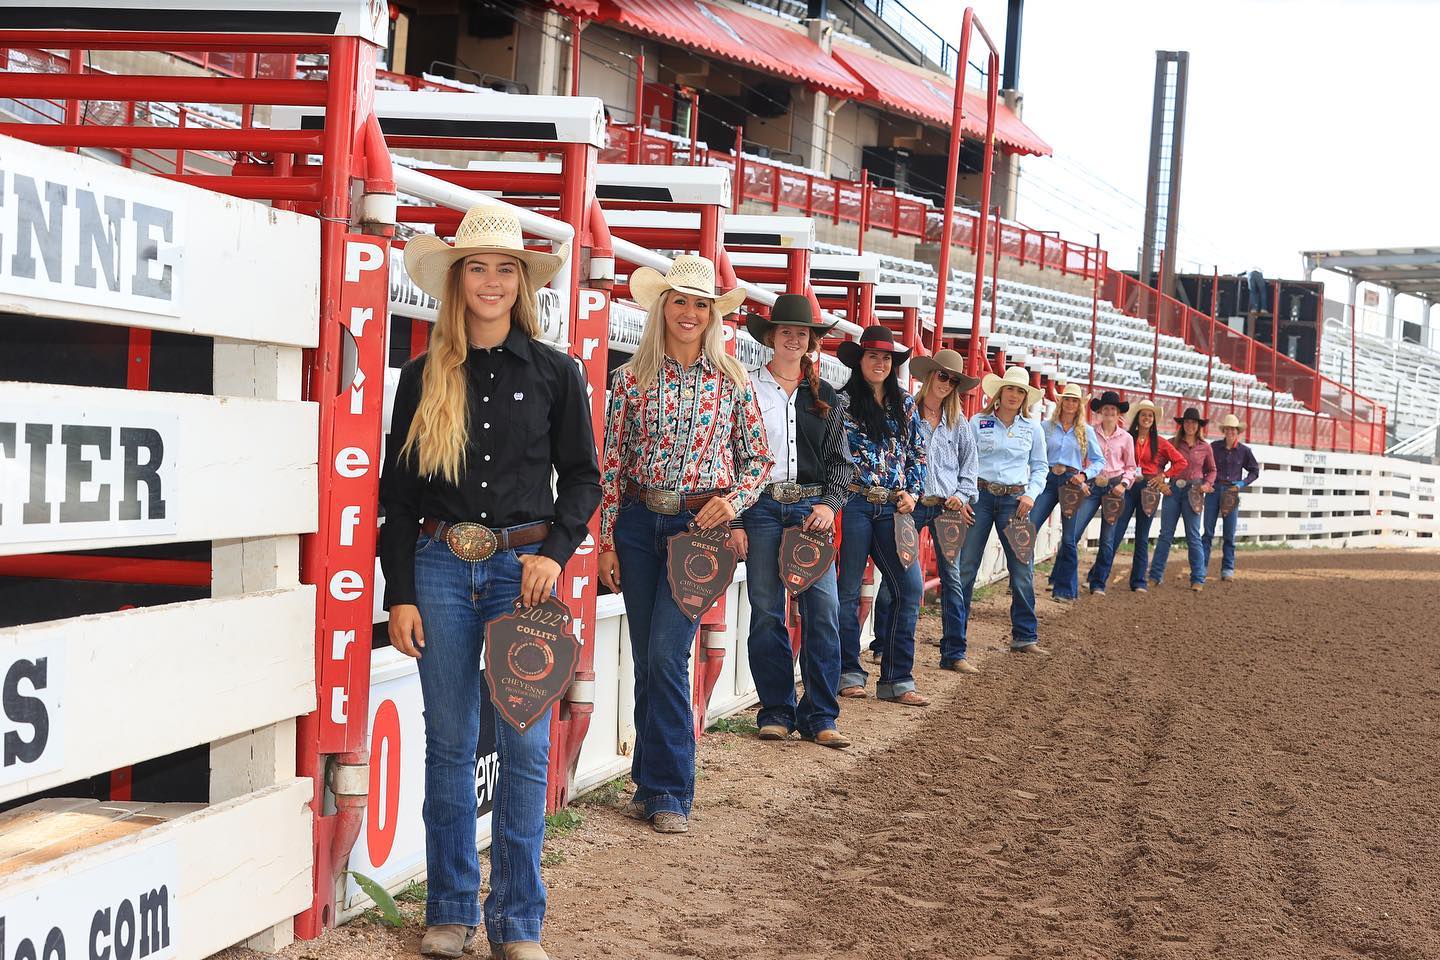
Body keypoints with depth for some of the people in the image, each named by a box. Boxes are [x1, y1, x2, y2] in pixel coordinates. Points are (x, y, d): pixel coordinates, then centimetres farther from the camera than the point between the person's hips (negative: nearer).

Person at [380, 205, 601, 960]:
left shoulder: (553, 374, 3)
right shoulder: (425, 377, 4)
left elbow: (582, 478, 8)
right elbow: (397, 490, 6)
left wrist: (554, 551, -8)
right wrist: (400, 594, 1)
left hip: (522, 566, -1)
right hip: (440, 567, 1)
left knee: (524, 746, -1)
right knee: (449, 744, 7)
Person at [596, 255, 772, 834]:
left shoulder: (732, 381, 2)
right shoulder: (633, 378, 3)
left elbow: (759, 457, 8)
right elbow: (612, 462, 5)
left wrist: (735, 500, -10)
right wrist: (607, 541, 2)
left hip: (699, 525, -2)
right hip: (638, 524, 2)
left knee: (667, 656, -10)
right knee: (646, 659, 7)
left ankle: (667, 792, 1)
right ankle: (653, 783, 18)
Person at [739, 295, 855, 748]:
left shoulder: (826, 398, 13)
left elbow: (841, 461, 14)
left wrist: (830, 503, -3)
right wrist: (734, 515, -6)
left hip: (811, 506, 2)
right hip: (761, 506, -2)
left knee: (823, 610, -6)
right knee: (766, 612, 1)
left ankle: (819, 717, 1)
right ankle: (776, 711, 11)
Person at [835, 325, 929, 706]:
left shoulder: (904, 404, 14)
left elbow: (918, 453, 17)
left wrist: (912, 492, 3)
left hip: (893, 507, 4)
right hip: (854, 504, -4)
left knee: (910, 587, -3)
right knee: (849, 589, 1)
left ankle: (896, 678, 3)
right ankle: (849, 672, 13)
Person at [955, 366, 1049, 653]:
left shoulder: (1033, 428, 9)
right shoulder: (977, 423, 4)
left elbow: (1039, 466, 14)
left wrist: (1031, 494, -3)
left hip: (1014, 500, 1)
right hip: (980, 496, -1)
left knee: (1022, 569, -1)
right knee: (965, 566, -1)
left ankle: (1024, 637, 6)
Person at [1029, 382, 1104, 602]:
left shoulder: (1086, 431, 8)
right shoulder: (1047, 427, 9)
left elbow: (1099, 460, 8)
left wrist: (1084, 475, -7)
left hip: (1072, 481, 0)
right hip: (1049, 479, 0)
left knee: (1069, 538, 1)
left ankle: (1064, 589, 9)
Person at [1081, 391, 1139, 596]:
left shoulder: (1126, 438, 7)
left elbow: (1131, 467, 12)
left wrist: (1124, 484, -4)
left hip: (1114, 487, 1)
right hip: (1093, 485, -1)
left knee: (1108, 539, 2)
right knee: (1073, 531, -12)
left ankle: (1098, 583, 11)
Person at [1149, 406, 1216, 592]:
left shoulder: (1205, 448, 5)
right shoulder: (1173, 443, 4)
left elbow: (1211, 470, 15)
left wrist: (1207, 484, -3)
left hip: (1193, 491, -1)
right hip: (1173, 489, 1)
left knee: (1193, 536, 0)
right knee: (1165, 534, 3)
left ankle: (1197, 580, 4)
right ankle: (1155, 576, 8)